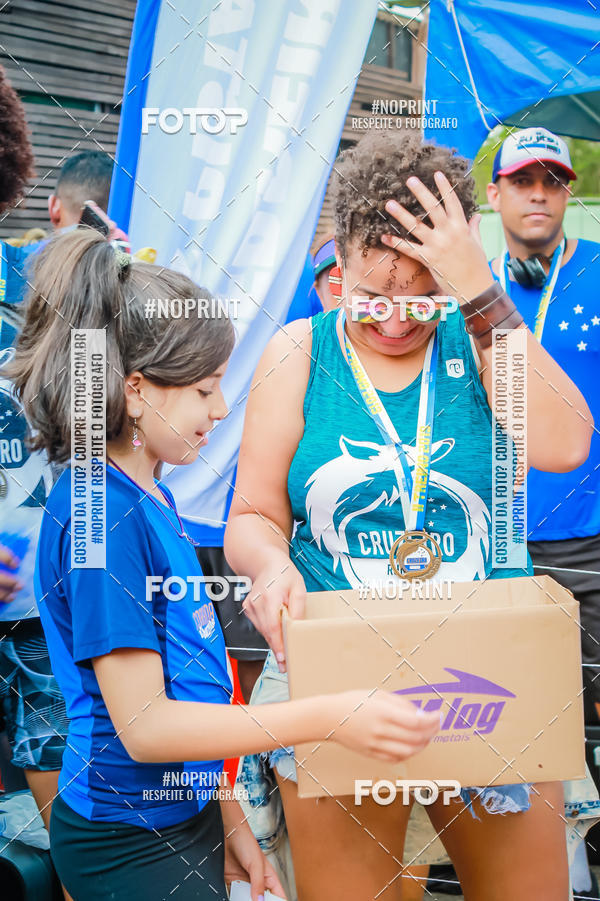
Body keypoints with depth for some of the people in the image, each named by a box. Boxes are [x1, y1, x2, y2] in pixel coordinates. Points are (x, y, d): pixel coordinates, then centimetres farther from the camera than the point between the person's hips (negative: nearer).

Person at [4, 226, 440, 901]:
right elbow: (143, 724, -24)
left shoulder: (149, 494, 6)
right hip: (128, 846, -8)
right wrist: (331, 716, -28)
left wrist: (227, 819, 14)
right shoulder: (99, 515, -22)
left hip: (183, 817, 8)